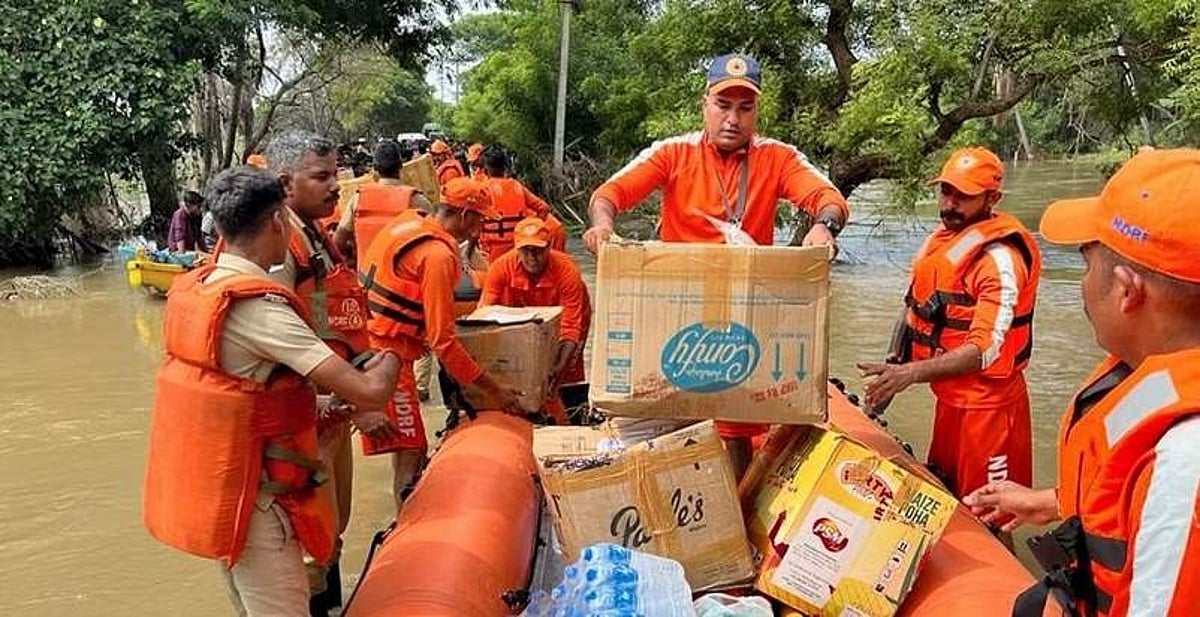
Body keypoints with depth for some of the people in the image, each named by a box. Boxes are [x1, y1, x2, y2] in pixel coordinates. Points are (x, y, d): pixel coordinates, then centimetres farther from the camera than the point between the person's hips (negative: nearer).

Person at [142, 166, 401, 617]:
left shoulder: (193, 288, 2)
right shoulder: (258, 307, -25)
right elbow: (370, 391, -27)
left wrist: (350, 408, 11)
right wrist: (389, 359, -4)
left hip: (209, 483, 9)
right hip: (251, 498, -9)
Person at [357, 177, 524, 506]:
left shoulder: (406, 222, 7)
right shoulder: (438, 255, -19)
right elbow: (442, 340, -20)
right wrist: (492, 388, -14)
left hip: (363, 338, 9)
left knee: (409, 446, 19)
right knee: (411, 450, -4)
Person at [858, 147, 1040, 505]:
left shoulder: (1000, 258, -20)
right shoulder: (939, 239, 8)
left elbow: (985, 350, -27)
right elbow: (916, 309, 18)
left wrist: (911, 373, -36)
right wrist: (893, 370, 13)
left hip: (986, 405, -8)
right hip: (949, 397, 8)